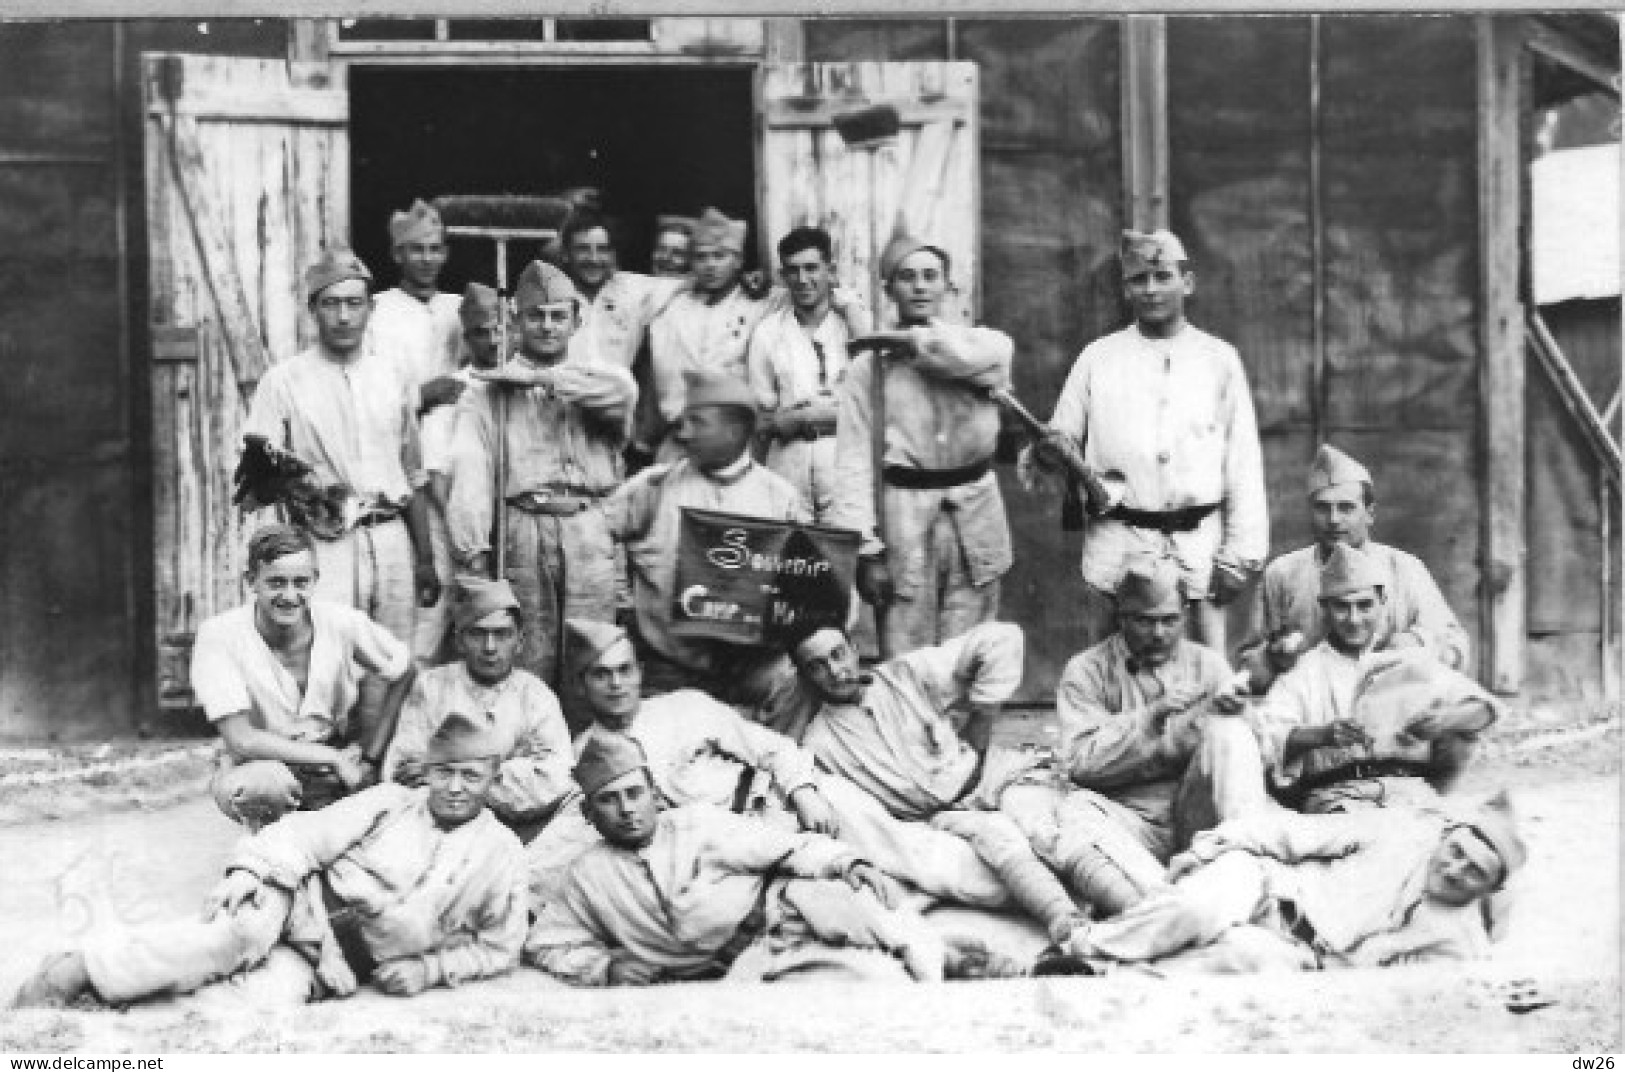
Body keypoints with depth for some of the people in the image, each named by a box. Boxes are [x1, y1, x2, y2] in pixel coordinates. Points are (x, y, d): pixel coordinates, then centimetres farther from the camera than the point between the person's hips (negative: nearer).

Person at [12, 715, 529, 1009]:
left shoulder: (500, 852, 3)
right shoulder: (392, 802, 5)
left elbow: (500, 946, 9)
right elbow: (311, 833, -2)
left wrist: (430, 969, -5)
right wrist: (250, 868, -19)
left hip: (335, 964, 0)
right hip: (302, 902, 0)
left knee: (272, 996, -34)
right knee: (243, 930, -35)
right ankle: (76, 971, -30)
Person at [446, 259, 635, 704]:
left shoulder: (597, 376, 16)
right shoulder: (490, 389, 13)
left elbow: (621, 392, -10)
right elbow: (470, 468, 1)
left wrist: (540, 378, -7)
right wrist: (472, 548, -12)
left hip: (590, 529, 0)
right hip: (522, 530, 0)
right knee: (530, 661, -3)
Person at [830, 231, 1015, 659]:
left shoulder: (988, 344, 6)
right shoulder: (869, 365, 2)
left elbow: (977, 357, -20)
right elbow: (854, 459, -3)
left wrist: (910, 338, -7)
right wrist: (865, 547, -10)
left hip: (974, 520, 1)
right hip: (905, 519, -1)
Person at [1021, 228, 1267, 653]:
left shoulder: (1219, 359, 7)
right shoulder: (1098, 358, 9)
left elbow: (1243, 462, 5)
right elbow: (1063, 438, 12)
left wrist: (1241, 553, -1)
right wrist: (1046, 453, -13)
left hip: (1197, 541, -1)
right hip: (1115, 542, 1)